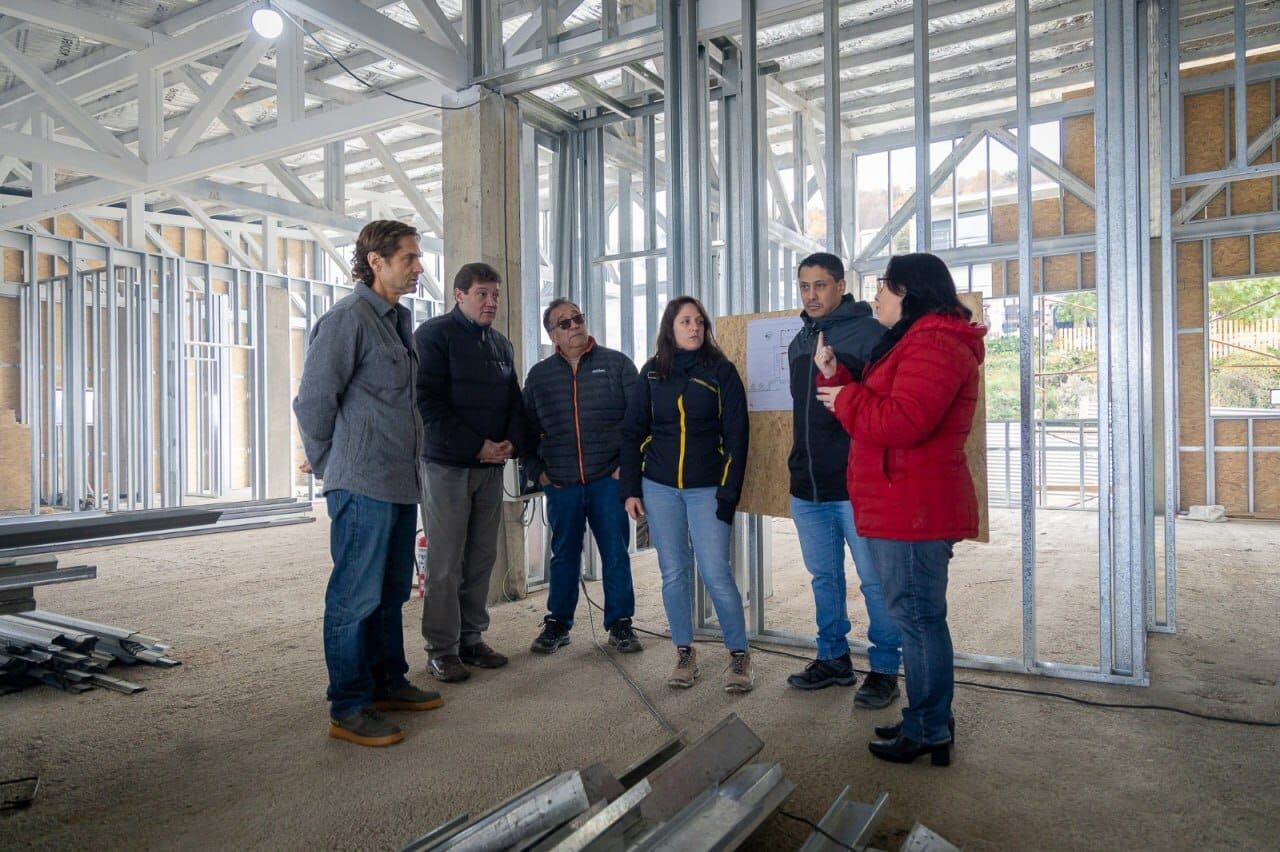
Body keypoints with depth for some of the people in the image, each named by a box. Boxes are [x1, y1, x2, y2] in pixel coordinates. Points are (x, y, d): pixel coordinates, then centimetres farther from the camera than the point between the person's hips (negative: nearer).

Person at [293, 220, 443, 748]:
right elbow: (313, 398, -13)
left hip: (400, 481, 9)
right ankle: (348, 710, 11)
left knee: (390, 591, 17)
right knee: (356, 595, 0)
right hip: (363, 485, -9)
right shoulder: (349, 317, -12)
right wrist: (328, 463, -1)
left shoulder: (398, 319, 16)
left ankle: (387, 683, 31)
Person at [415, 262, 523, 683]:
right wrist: (476, 446, -16)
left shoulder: (501, 344, 16)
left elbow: (514, 400, 18)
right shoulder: (434, 334, -5)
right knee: (445, 562, -1)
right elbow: (428, 401, -14)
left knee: (482, 558, 10)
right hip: (446, 464, -6)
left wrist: (512, 442, -2)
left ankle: (471, 639, 21)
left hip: (491, 466, 6)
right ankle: (441, 649, 10)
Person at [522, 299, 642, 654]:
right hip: (561, 484, 2)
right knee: (564, 555, 12)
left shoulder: (616, 364, 2)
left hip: (609, 479, -2)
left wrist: (628, 463, -6)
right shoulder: (540, 375, 9)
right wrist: (537, 471, 5)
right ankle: (557, 624, 26)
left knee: (616, 554, 5)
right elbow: (526, 429, 13)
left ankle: (620, 623, 19)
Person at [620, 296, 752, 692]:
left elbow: (736, 436, -4)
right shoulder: (652, 372, 5)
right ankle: (684, 653, 23)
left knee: (716, 574, -5)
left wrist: (729, 494, -10)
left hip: (706, 489, -2)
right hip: (659, 488, 3)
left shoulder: (721, 371, -2)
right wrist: (631, 489, 2)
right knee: (673, 574, 8)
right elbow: (632, 432, 8)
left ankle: (739, 654, 13)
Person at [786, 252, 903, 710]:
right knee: (824, 577, 17)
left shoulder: (868, 332, -7)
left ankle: (884, 668, 20)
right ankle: (833, 659, 32)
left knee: (874, 580, 4)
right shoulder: (799, 341, 14)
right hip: (807, 485, 7)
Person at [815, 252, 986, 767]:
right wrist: (835, 376, 10)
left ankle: (929, 734, 11)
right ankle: (929, 720, 30)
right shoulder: (916, 341, 22)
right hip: (902, 508, 11)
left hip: (914, 509, -11)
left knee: (917, 615, -2)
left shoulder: (933, 345, -16)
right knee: (917, 615, 17)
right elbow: (875, 406, 22)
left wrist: (844, 399, -12)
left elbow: (902, 422, -27)